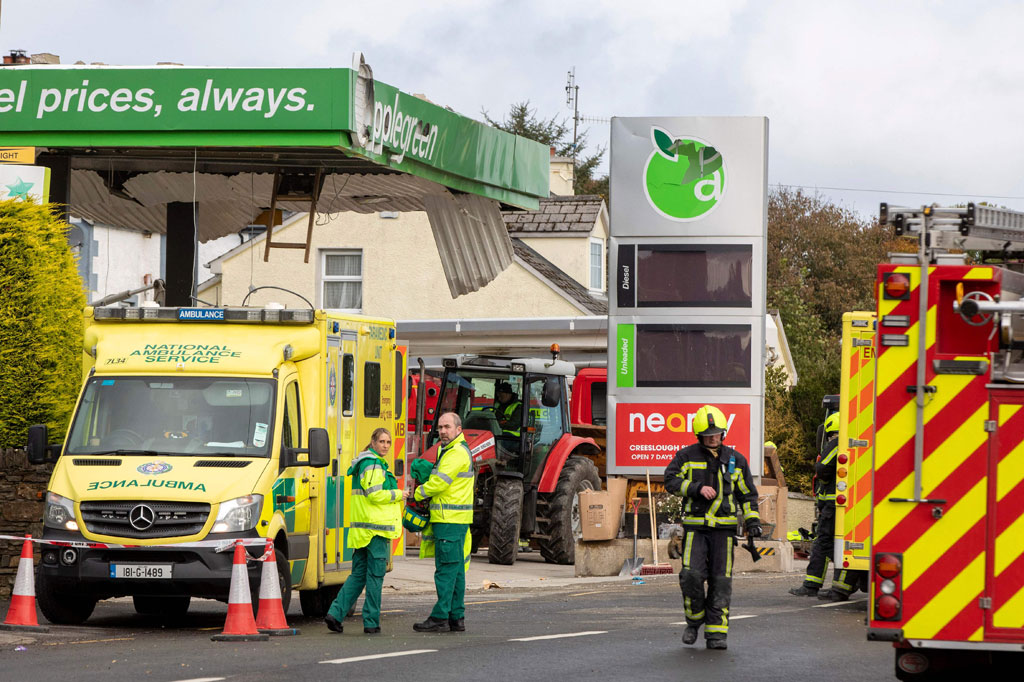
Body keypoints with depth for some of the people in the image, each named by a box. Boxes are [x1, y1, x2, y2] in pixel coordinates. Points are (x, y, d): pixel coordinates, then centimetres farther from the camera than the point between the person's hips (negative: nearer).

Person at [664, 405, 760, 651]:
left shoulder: (735, 460, 9)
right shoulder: (687, 456, 4)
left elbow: (747, 494, 14)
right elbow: (671, 481, -3)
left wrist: (752, 521, 3)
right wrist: (697, 488, -15)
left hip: (723, 528, 1)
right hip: (695, 527, -1)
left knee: (720, 581, -4)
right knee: (692, 576, -14)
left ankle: (716, 633, 0)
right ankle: (694, 621, 10)